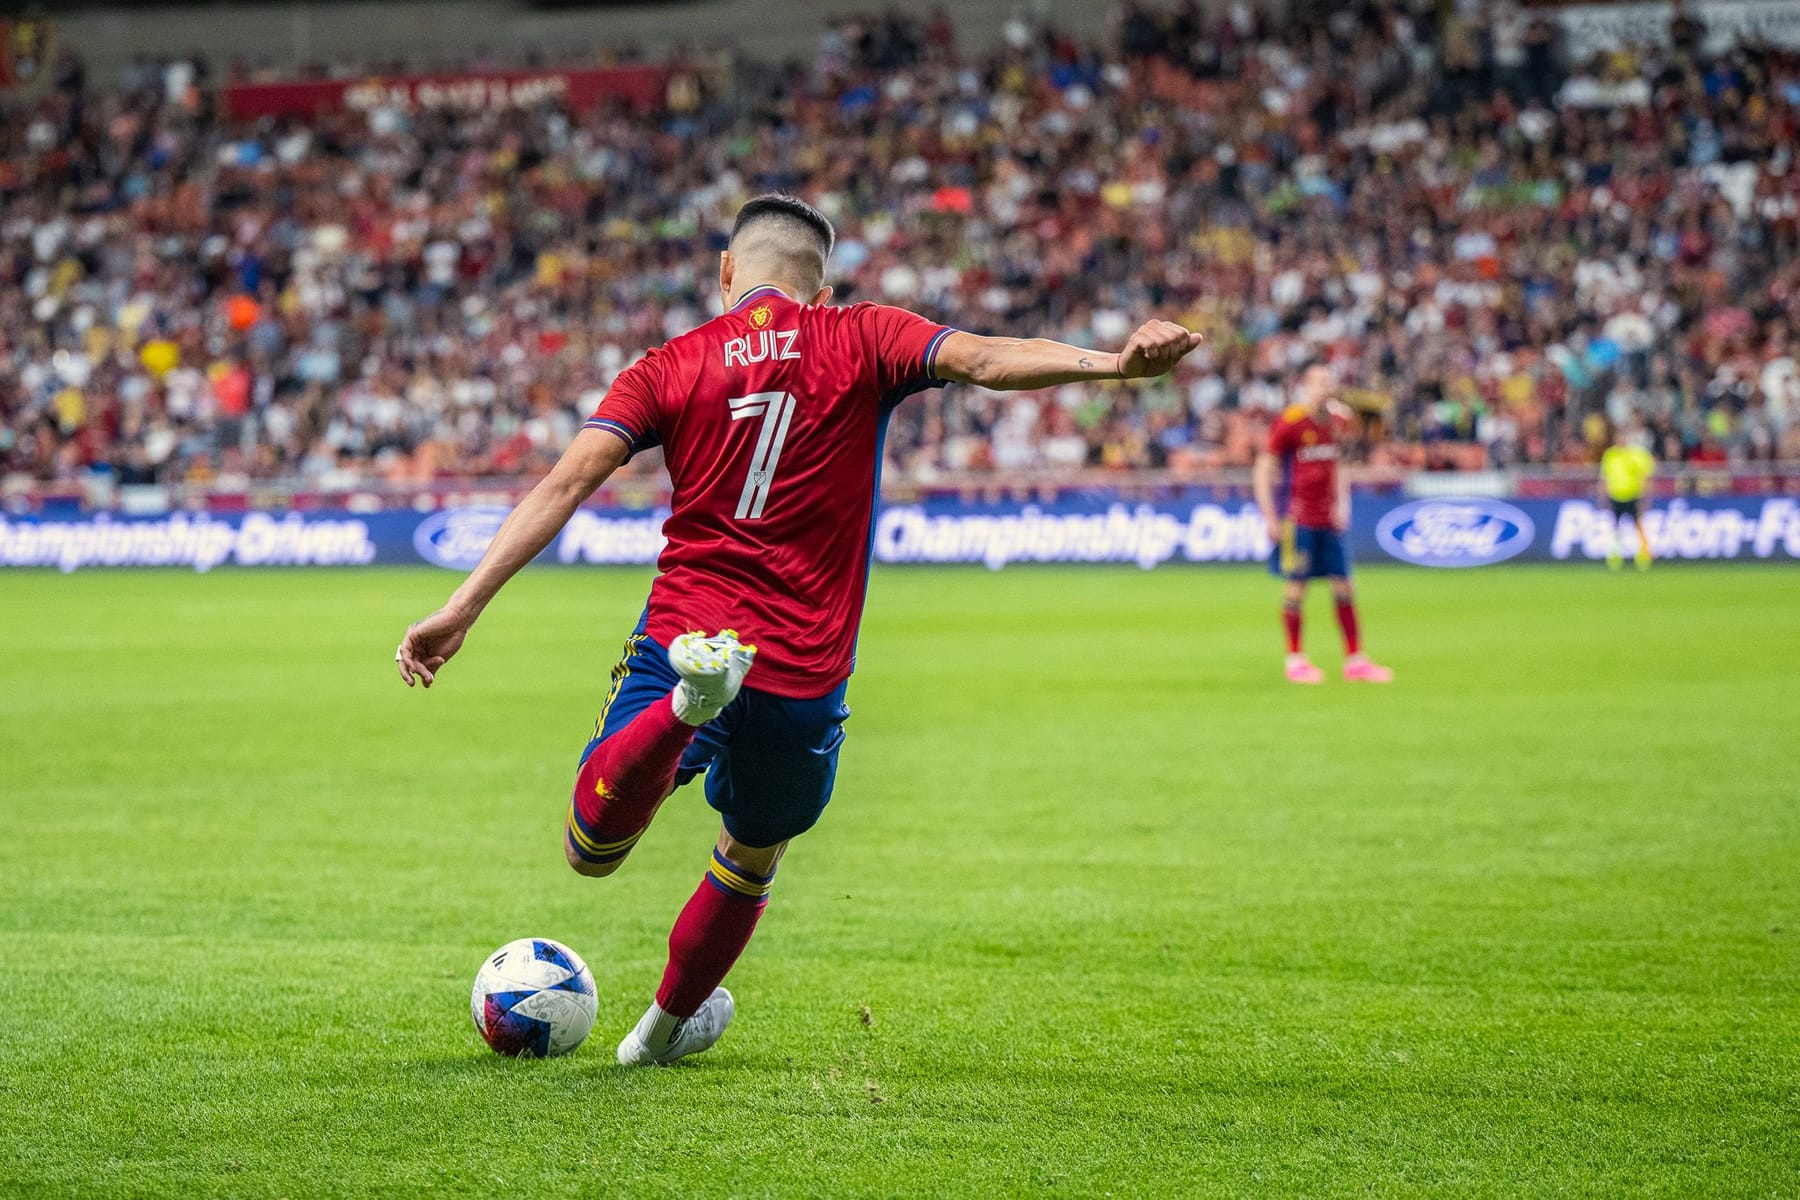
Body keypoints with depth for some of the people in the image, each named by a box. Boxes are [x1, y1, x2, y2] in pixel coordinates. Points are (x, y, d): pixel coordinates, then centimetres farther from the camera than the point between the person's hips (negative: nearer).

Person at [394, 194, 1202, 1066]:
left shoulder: (669, 367, 6)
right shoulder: (860, 340, 3)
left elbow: (566, 483, -4)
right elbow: (983, 359, -14)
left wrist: (463, 610, -7)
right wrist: (1114, 362, -23)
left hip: (681, 630, -1)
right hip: (804, 678, 1)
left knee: (589, 852, 1)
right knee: (752, 862, 27)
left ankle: (685, 703, -26)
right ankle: (668, 1025, 44)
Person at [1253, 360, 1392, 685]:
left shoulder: (1337, 421, 9)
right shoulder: (1289, 423, -10)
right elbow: (1263, 470, -7)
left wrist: (1342, 505, 10)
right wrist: (1270, 517, -10)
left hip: (1329, 520, 6)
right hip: (1297, 519, -6)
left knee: (1343, 586, 4)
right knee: (1296, 586, -2)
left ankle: (1354, 659, 8)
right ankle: (1294, 660, 8)